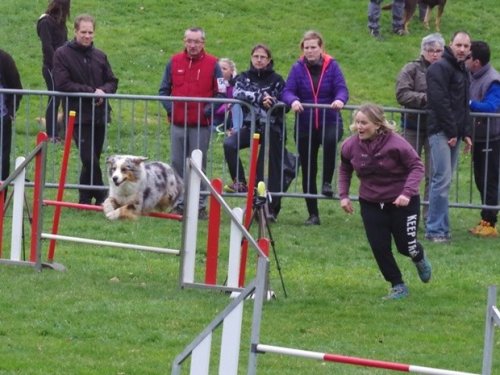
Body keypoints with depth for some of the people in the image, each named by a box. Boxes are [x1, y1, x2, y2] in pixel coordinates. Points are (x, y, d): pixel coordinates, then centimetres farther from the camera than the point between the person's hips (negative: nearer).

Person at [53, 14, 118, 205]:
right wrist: (91, 91, -14)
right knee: (90, 159, -12)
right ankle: (101, 197, -3)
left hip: (99, 114, 5)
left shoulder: (99, 56, 12)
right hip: (79, 115, -5)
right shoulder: (63, 54, -3)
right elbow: (63, 84, -12)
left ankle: (86, 199, 19)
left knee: (92, 159, 9)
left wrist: (104, 91, -8)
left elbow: (112, 81, 16)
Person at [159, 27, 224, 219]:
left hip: (201, 126, -3)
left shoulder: (212, 64, 0)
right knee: (177, 164, 5)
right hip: (177, 124, 3)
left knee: (198, 165, 1)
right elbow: (164, 90, 11)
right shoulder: (174, 62, 7)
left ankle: (199, 205, 6)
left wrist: (208, 110, -11)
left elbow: (221, 94, 0)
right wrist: (170, 108, -4)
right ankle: (179, 203, 12)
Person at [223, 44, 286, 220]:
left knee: (273, 169, -4)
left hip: (271, 128, -1)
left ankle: (272, 208, 0)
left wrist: (272, 102, -21)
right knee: (229, 144, -26)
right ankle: (240, 183, -14)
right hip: (250, 126, 1)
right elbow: (237, 93, -12)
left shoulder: (276, 80, 4)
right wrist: (259, 97, -24)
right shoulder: (244, 77, 8)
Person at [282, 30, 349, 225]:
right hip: (305, 124, 2)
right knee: (308, 170, 6)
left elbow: (341, 88, -8)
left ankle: (327, 182, -23)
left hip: (329, 121, -2)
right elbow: (288, 91, -6)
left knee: (330, 139, -38)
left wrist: (340, 100, -31)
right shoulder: (298, 68, 2)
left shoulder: (331, 66, -1)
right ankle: (313, 214, 17)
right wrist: (293, 101, -29)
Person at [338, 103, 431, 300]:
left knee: (405, 246, 4)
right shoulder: (350, 146, -11)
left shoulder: (395, 143, -24)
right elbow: (344, 169, 10)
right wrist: (343, 195, 1)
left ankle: (420, 258, 43)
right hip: (370, 203, 3)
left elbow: (417, 166, -17)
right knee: (379, 247, -4)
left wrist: (407, 193, -28)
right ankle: (398, 286, 15)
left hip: (401, 201, -3)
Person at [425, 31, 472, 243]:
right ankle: (436, 230, -13)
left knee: (442, 181, 9)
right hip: (441, 132, -9)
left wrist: (466, 133, 16)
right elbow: (440, 102, -16)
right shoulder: (440, 68, -9)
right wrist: (451, 132, -16)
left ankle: (436, 227, 11)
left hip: (454, 133, 9)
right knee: (442, 180, -13)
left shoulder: (463, 72, 20)